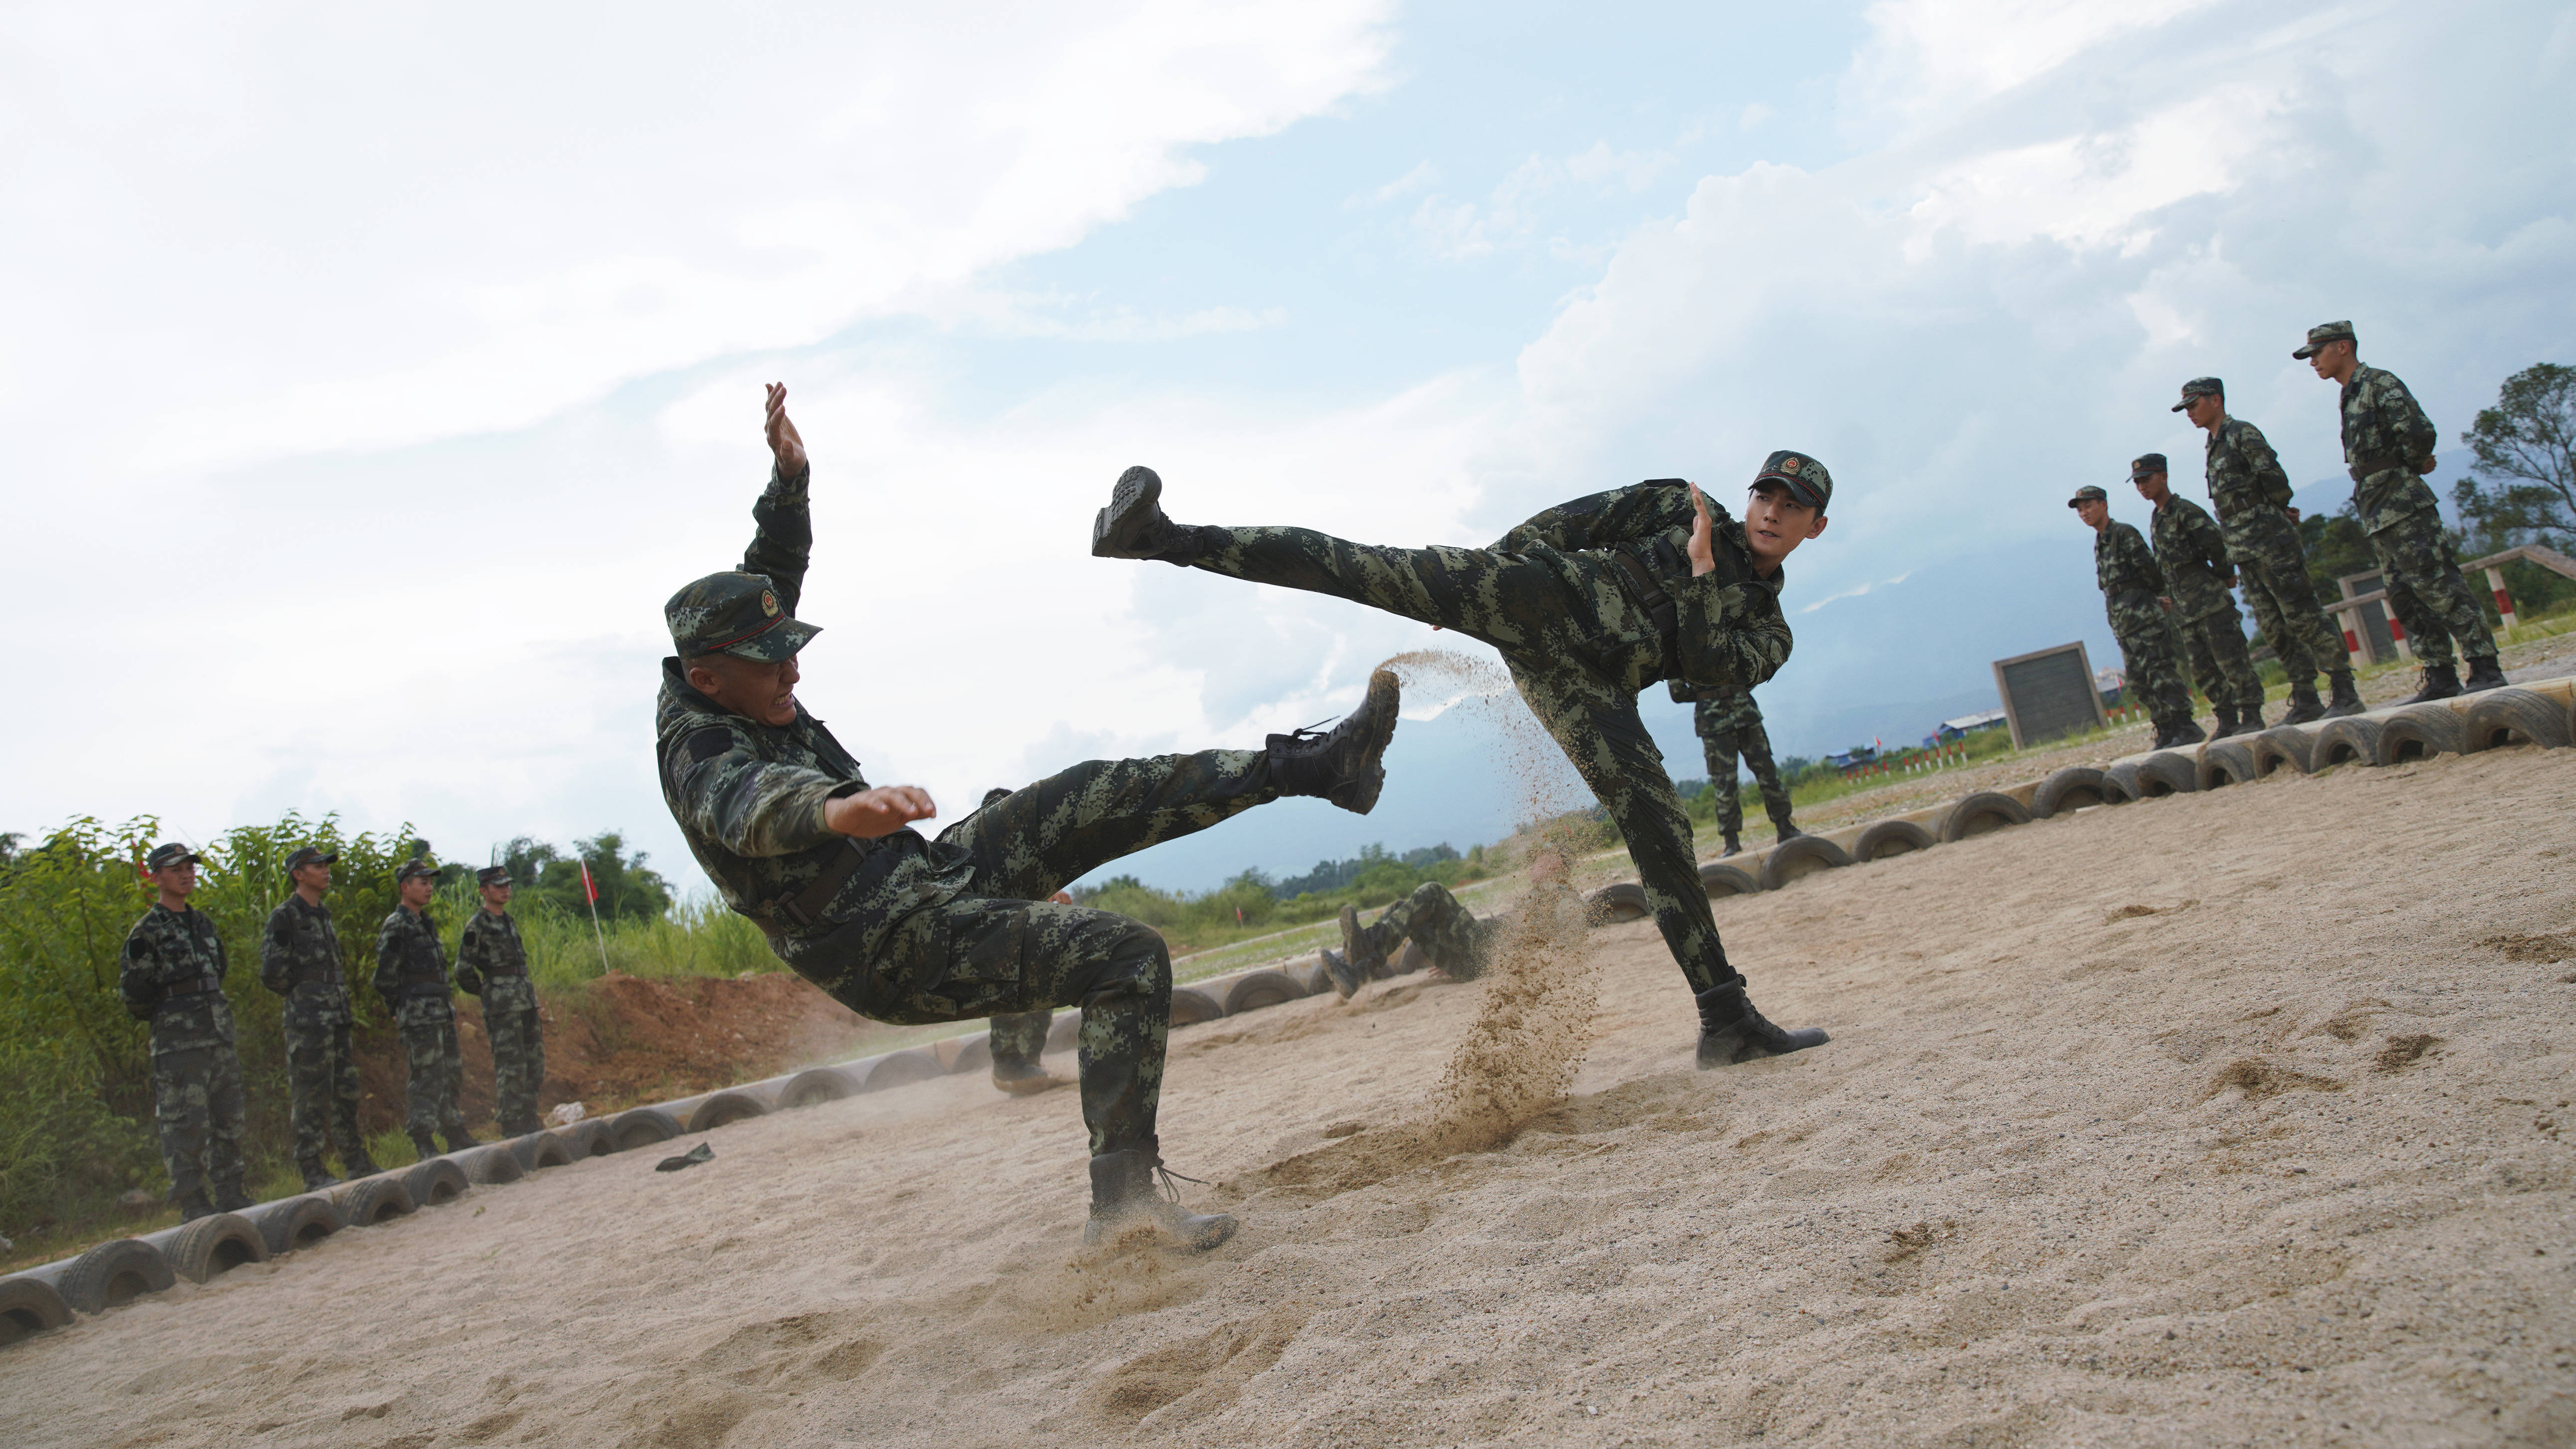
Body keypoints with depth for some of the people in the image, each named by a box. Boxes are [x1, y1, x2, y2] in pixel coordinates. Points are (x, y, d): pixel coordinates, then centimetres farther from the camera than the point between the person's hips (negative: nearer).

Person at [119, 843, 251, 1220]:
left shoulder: (202, 923, 15)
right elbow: (132, 992, -8)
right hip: (179, 1044, -7)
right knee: (186, 1125, -6)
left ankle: (230, 1195, 17)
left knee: (228, 1121, 9)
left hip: (220, 1038, 7)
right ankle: (192, 1202, -2)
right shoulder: (147, 932, -6)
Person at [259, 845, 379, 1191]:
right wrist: (300, 993, -2)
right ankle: (313, 1172, -1)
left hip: (337, 1018, 8)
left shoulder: (324, 916, 18)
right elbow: (272, 973, -13)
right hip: (307, 1021, -8)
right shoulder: (285, 916, -8)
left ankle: (357, 1163, 18)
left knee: (346, 1091, 11)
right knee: (310, 1096, -5)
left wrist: (343, 1003, 14)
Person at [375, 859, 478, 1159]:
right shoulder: (395, 927, -10)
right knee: (427, 1078, -8)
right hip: (419, 1018, -9)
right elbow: (385, 979, -12)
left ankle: (457, 1137, 20)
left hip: (442, 1014, 9)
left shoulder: (425, 924, 18)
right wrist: (404, 1013, -7)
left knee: (451, 1075, 12)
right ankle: (423, 1145, -4)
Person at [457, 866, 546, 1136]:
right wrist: (489, 993, 4)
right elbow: (463, 972, -8)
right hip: (502, 1008, -8)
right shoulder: (477, 927, -9)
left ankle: (529, 1122, 17)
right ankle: (512, 1126, -2)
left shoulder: (509, 921, 15)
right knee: (510, 1067, -7)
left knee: (535, 1063, 9)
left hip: (527, 1002, 8)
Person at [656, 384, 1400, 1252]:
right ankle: (1122, 1197, -16)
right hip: (898, 956, -9)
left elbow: (776, 575, 19)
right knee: (1128, 960, -17)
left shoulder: (727, 690, 3)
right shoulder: (701, 760, -23)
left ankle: (1311, 764, 4)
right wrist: (838, 808, -70)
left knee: (1101, 797, -1)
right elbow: (755, 804, -49)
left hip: (929, 870, 9)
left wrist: (790, 478, 6)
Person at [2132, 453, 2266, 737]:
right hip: (2184, 609, 9)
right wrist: (2165, 596, 15)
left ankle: (2252, 717, -2)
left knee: (2232, 661, -6)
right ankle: (2227, 721, 11)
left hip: (2210, 600, -9)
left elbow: (2216, 543, -18)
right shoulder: (2155, 522, 16)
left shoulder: (2185, 511, -9)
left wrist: (2224, 575, -6)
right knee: (2203, 670, 7)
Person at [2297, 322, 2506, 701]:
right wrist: (2412, 465, 10)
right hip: (2378, 515, 9)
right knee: (2406, 599, 8)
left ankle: (2486, 669, -9)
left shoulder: (2380, 384, -8)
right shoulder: (2350, 397, 19)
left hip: (2404, 507, -9)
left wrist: (2410, 466, -3)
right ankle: (2440, 677, 12)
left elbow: (2420, 433, -19)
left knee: (2440, 587, -11)